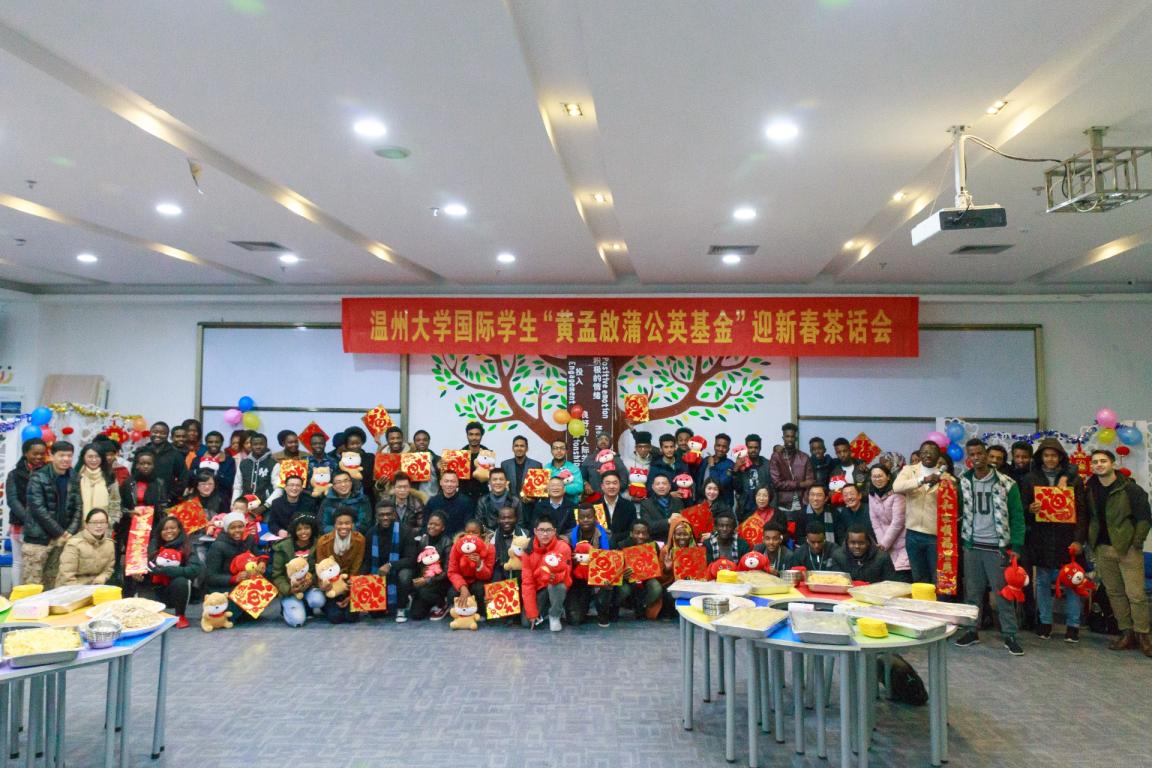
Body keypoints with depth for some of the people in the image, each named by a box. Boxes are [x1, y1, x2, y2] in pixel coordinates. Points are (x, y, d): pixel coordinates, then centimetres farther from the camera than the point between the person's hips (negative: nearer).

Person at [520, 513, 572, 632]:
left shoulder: (563, 547, -19)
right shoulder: (529, 550, -11)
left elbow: (565, 575, -21)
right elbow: (527, 582, -10)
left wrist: (555, 577, -46)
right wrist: (532, 612, -16)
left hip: (557, 587, -2)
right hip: (539, 589, 2)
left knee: (558, 585, -35)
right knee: (527, 621, -15)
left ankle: (555, 616, -10)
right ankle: (544, 610, 17)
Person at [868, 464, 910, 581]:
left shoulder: (896, 494, -12)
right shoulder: (872, 495, 7)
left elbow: (897, 522, -14)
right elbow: (875, 522, 5)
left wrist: (884, 543, -10)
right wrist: (881, 542, -5)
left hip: (902, 542, -5)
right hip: (887, 545, 5)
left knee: (903, 578, -12)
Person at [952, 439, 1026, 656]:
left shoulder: (1006, 483, -5)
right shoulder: (963, 483, 4)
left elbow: (1017, 516, -4)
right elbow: (958, 513, 8)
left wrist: (1015, 547, -9)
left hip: (997, 547, -3)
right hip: (972, 546, 3)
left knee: (1003, 592, 3)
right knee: (972, 592, 11)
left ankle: (1009, 635, 14)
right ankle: (971, 631, 22)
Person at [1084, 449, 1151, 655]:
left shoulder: (1130, 489, -7)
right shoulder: (1091, 490, 7)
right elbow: (1089, 518, 14)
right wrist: (1091, 542, 4)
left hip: (1127, 548, -5)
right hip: (1103, 549, 5)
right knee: (1114, 592, 9)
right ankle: (1126, 633, 17)